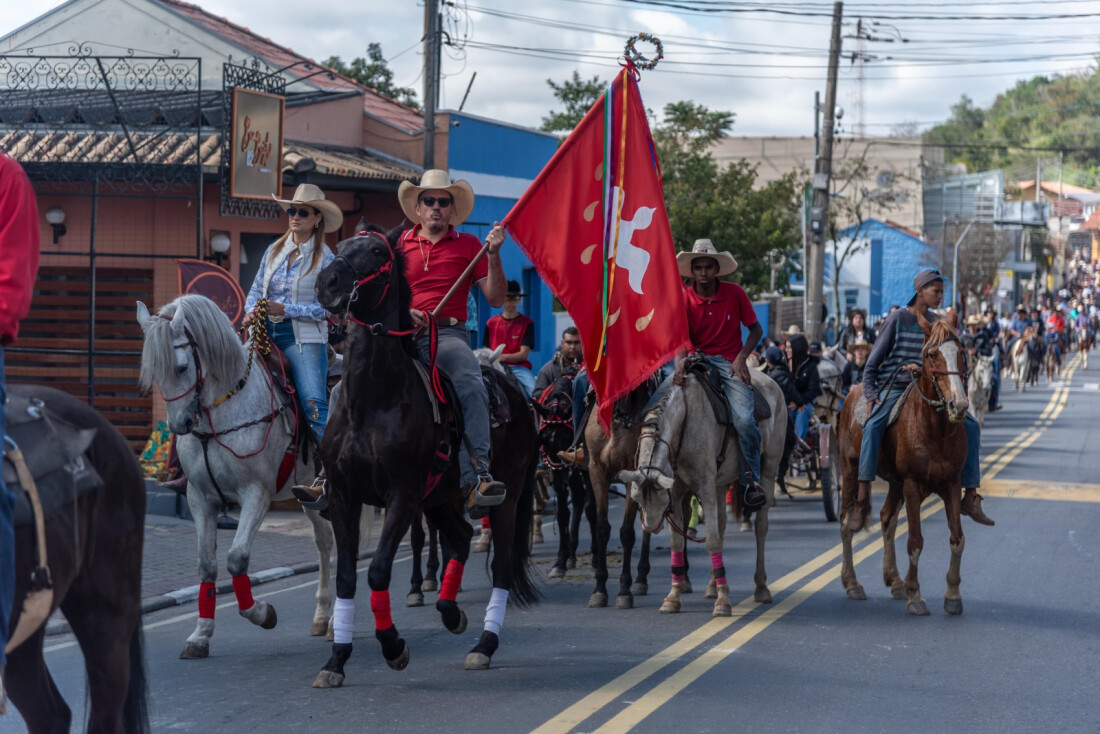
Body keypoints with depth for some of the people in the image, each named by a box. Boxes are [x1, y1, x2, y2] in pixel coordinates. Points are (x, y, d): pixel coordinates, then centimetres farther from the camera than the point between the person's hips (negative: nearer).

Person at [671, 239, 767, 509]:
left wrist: (741, 357, -11)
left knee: (744, 419, -23)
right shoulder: (684, 299, -2)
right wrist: (679, 365, -31)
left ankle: (752, 479, -5)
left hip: (730, 362, -1)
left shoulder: (735, 293, -2)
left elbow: (756, 329, 5)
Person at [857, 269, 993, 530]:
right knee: (873, 425, -34)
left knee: (971, 426, -6)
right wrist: (870, 394, -11)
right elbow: (873, 361, -1)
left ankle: (971, 496, -3)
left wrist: (921, 369, -15)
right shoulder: (897, 318, -2)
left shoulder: (936, 322, 11)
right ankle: (862, 496, -35)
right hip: (892, 388, -5)